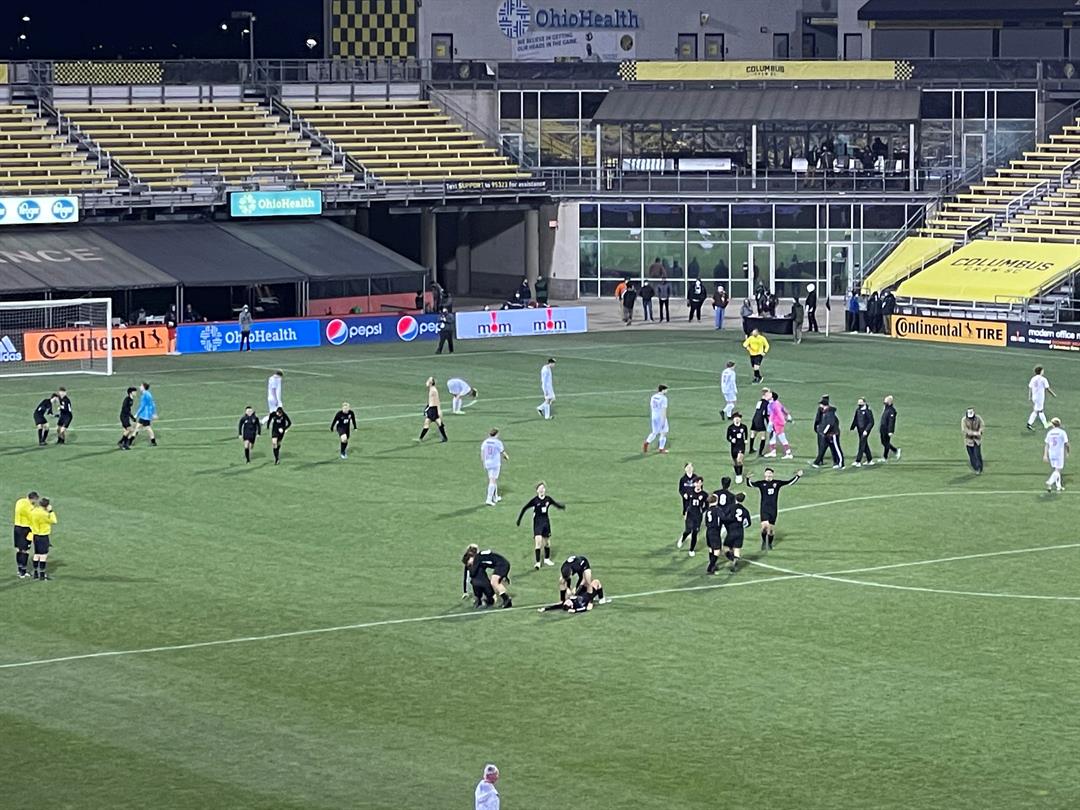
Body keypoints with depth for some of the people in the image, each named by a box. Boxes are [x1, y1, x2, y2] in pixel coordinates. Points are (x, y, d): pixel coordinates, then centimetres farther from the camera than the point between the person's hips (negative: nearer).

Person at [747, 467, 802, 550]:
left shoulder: (777, 483, 4)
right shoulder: (761, 483, -1)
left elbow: (789, 482, 9)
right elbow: (750, 484, -9)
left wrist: (797, 476, 2)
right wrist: (748, 478, -28)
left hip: (773, 509, 2)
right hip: (764, 508, -2)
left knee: (771, 527, 8)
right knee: (764, 526, -17)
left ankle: (770, 543, 30)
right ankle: (764, 541, 10)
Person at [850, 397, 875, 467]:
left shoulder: (868, 411, -15)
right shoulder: (858, 410, 7)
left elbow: (871, 422, -15)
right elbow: (855, 420, 18)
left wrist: (866, 430, -22)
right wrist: (852, 428, 10)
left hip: (865, 430, -8)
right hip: (860, 430, 8)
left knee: (862, 445, -8)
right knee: (865, 445, 15)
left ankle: (858, 461, -6)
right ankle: (870, 460, 25)